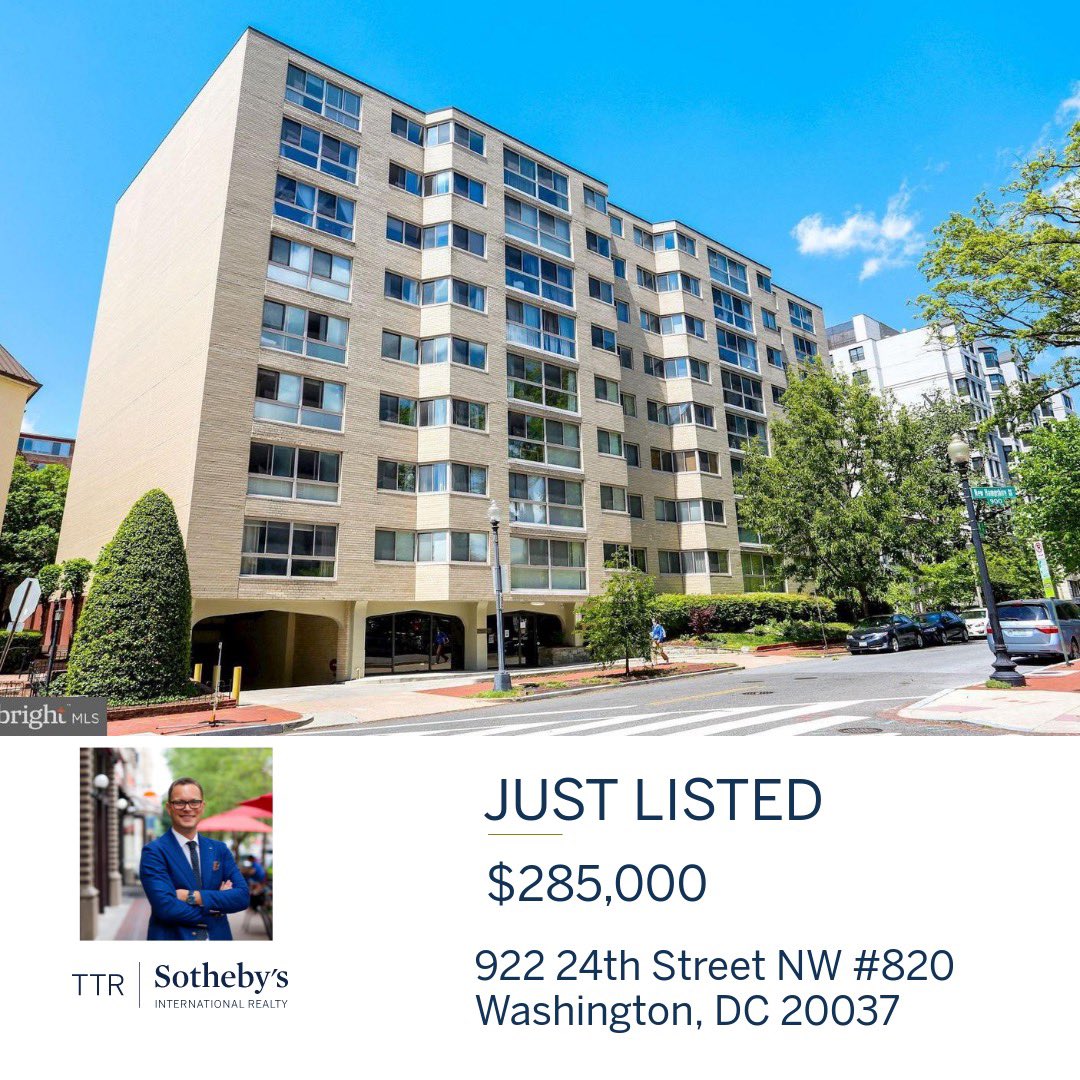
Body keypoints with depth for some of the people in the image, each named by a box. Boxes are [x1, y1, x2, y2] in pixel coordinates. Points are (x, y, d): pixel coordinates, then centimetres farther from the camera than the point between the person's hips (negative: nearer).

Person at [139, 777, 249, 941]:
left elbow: (242, 896, -8)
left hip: (217, 937, 3)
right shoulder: (154, 852, -11)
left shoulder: (220, 849, 0)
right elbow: (165, 907, -21)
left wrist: (192, 896, -18)